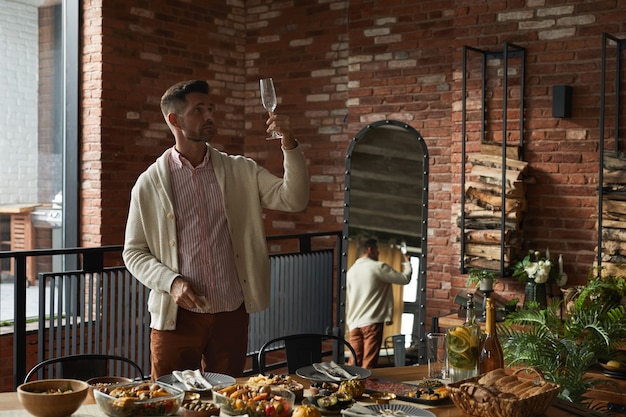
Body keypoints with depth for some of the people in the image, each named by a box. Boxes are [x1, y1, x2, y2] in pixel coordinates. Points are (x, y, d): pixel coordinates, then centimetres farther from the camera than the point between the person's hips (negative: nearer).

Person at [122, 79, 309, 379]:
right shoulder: (150, 183, -1)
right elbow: (133, 252, 2)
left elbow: (293, 200, -4)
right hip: (176, 317, -2)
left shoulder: (241, 172, 5)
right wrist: (171, 282, -14)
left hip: (232, 313, 2)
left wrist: (289, 145, -16)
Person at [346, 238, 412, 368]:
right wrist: (407, 263, 18)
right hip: (372, 323, -6)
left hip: (354, 324, 6)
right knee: (368, 365, -7)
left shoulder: (351, 271, 14)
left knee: (354, 363, 7)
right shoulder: (378, 267, -5)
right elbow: (405, 279, 0)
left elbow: (347, 300, 15)